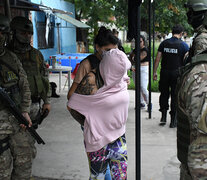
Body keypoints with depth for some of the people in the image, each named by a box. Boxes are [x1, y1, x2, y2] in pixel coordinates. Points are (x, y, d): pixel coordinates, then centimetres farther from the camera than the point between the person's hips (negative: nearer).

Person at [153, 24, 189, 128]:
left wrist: (154, 73, 8)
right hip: (177, 73, -2)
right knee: (175, 96, 7)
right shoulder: (183, 45, -5)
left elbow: (157, 59, 2)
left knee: (164, 94, 16)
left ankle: (163, 117, 14)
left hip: (165, 73, 2)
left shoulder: (164, 43, 3)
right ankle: (173, 121, 12)